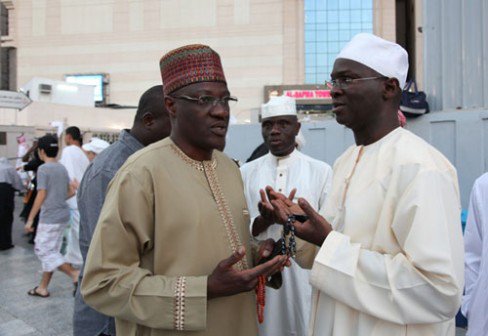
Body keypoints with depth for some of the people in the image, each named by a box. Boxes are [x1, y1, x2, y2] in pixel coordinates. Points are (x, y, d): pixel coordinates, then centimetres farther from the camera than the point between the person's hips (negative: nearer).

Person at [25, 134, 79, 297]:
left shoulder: (43, 169, -12)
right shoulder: (62, 168, 10)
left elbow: (41, 196, -17)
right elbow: (71, 192, 11)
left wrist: (30, 219, -12)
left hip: (50, 217, -8)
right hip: (63, 215, 8)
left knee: (44, 251, -1)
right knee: (49, 251, 13)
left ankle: (75, 274, -8)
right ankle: (43, 287, 20)